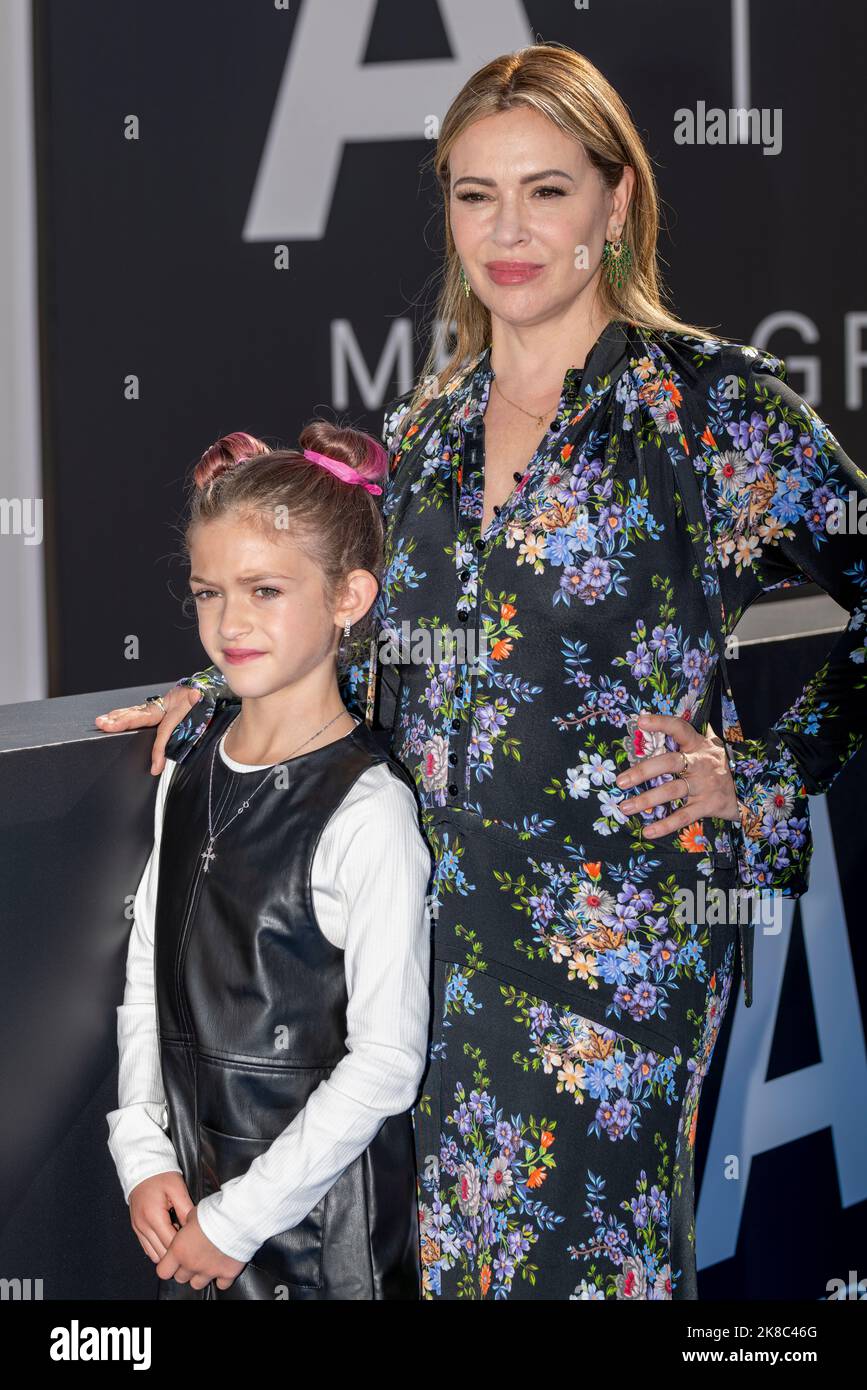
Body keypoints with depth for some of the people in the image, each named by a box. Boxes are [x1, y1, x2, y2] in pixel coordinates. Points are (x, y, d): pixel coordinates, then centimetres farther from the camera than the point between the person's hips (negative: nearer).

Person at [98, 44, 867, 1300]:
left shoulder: (709, 400, -7)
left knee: (581, 1256, -1)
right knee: (455, 1248, 10)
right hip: (447, 914, 5)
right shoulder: (427, 421, 10)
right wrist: (218, 698, 13)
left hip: (622, 924, -5)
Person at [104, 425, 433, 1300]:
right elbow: (146, 985, 10)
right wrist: (144, 1159, -2)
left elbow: (385, 1062, -18)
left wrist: (238, 1220, -14)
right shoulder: (187, 781, 3)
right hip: (187, 1195, 5)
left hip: (321, 1212, -5)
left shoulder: (366, 811, -17)